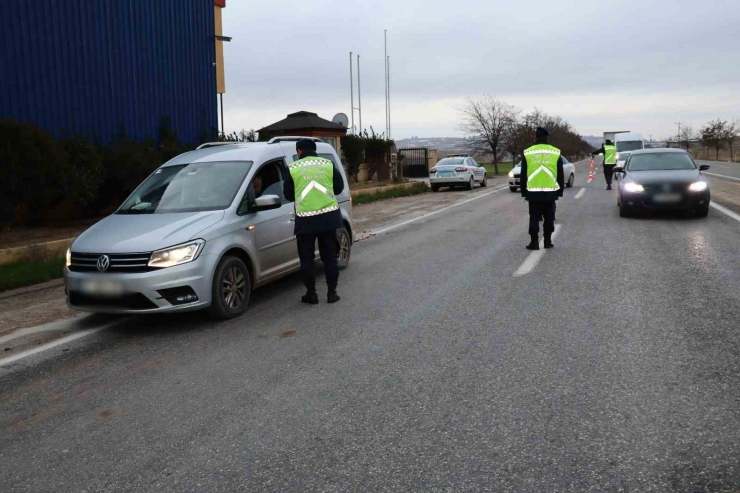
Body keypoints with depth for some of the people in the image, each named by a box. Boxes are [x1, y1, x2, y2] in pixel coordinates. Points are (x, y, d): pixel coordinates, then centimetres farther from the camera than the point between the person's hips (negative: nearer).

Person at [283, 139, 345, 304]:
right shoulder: (328, 164, 6)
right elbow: (339, 187, 12)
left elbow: (288, 194, 7)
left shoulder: (293, 168, 0)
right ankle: (332, 292, 13)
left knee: (307, 258, 9)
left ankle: (311, 293, 12)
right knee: (329, 255, 11)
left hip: (305, 218, -2)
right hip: (328, 215, 2)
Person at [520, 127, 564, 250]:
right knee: (549, 218, 10)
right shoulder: (556, 153, 2)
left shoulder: (528, 153, -1)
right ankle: (548, 241, 12)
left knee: (534, 218, 4)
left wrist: (524, 192, 11)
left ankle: (534, 242, 1)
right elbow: (561, 175, 7)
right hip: (550, 192, 1)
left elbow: (523, 175, 3)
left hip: (533, 192, -1)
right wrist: (560, 191, 14)